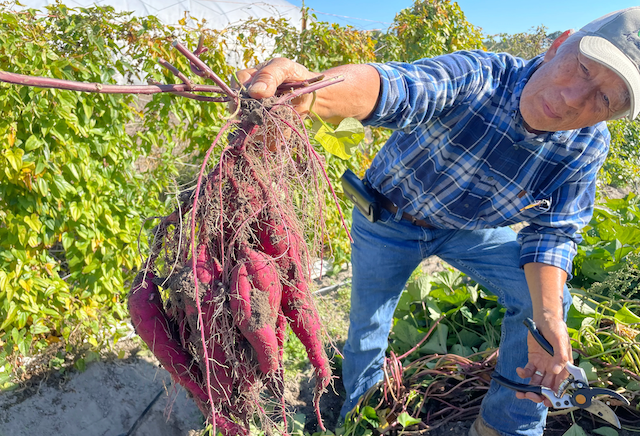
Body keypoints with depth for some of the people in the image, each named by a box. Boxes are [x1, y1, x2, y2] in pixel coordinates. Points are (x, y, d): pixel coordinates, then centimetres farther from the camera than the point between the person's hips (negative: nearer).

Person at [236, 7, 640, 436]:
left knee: (546, 298, -7)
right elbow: (394, 86, -55)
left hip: (467, 226, 3)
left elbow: (553, 232, -14)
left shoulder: (587, 147, -21)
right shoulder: (476, 77, -36)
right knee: (367, 322, 12)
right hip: (390, 218, -2)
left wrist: (546, 315, -29)